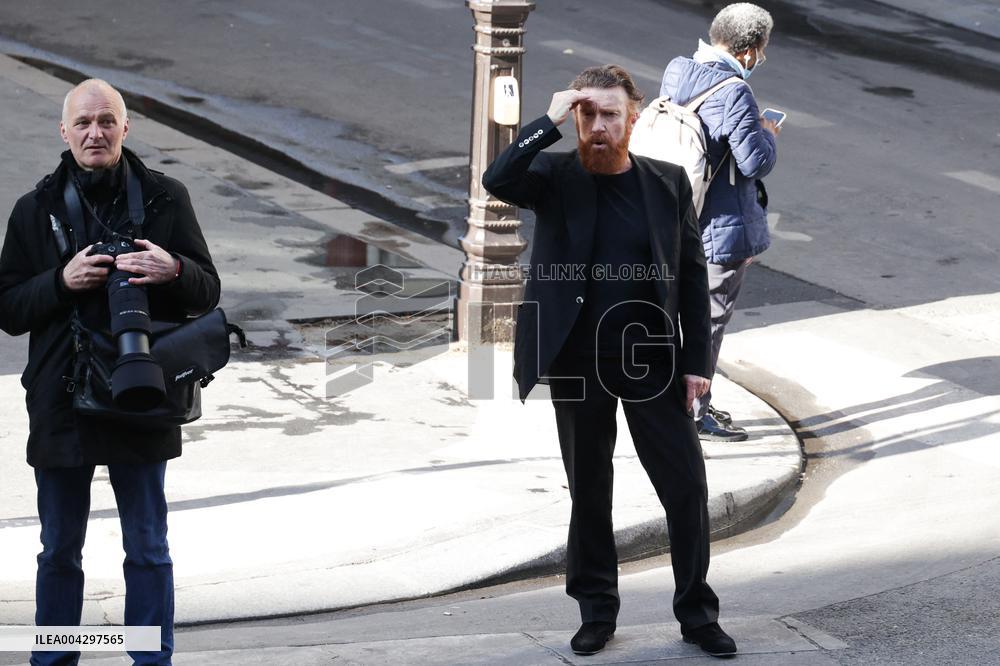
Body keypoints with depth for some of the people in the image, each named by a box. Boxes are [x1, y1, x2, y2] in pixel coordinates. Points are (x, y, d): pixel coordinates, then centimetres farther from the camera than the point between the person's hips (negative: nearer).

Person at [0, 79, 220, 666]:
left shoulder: (166, 199, 2)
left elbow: (208, 292, 3)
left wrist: (174, 270, -19)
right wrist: (62, 281, -17)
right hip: (60, 402, 1)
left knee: (148, 551, 7)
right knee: (59, 552, 10)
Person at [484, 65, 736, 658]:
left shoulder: (668, 182, 1)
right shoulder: (556, 177, -1)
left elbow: (693, 274, 3)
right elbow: (497, 181, -22)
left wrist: (697, 360, -2)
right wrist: (550, 122, -21)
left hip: (653, 361, 0)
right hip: (577, 363, 0)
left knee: (686, 487, -1)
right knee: (588, 490, 9)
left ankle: (698, 611, 11)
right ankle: (597, 610, 21)